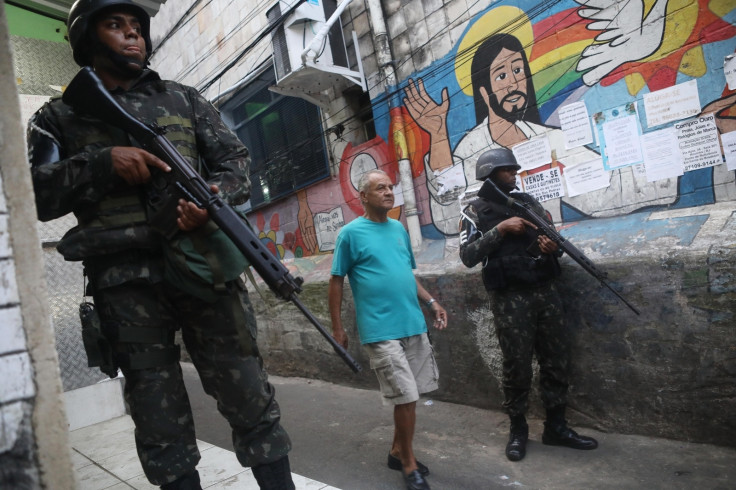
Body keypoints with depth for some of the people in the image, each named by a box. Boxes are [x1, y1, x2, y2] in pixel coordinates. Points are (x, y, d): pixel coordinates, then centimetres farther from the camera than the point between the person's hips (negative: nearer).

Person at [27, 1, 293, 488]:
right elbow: (34, 193, 5)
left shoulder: (185, 99, 20)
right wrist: (103, 162, -10)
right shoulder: (59, 117, 17)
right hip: (125, 282, 0)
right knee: (161, 428, 5)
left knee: (252, 402, 0)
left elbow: (237, 160, 12)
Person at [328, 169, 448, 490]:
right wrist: (337, 329, -6)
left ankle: (398, 451, 34)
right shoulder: (351, 232, -6)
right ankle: (409, 464, 19)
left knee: (410, 396, 14)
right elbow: (336, 283, -4)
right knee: (406, 398, -2)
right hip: (381, 331, -6)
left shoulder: (400, 229, 12)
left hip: (413, 325, 6)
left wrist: (431, 302, 8)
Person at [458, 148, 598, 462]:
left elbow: (554, 238, 17)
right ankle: (518, 429, 22)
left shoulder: (527, 201, 13)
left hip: (545, 291, 5)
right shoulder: (475, 212, -1)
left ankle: (556, 427, 25)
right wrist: (500, 229, -17)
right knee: (517, 365, 3)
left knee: (557, 359, 9)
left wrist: (554, 246, -7)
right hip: (509, 299, -5)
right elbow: (467, 256, -12)